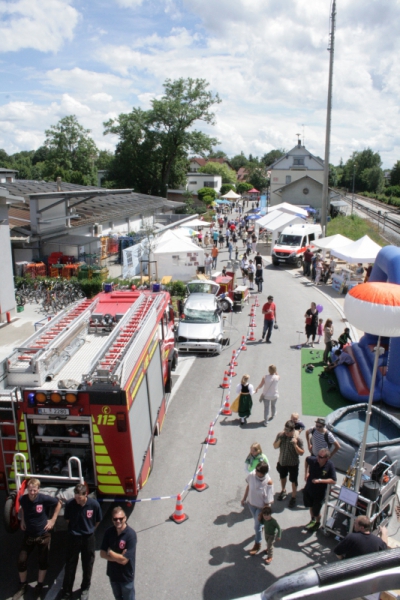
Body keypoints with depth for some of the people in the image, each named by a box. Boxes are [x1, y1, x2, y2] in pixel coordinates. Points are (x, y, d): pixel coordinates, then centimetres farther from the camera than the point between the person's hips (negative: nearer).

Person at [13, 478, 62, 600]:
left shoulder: (45, 498, -23)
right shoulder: (23, 499, -14)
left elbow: (58, 504, -5)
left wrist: (53, 520, -7)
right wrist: (22, 520, 4)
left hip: (43, 535, -2)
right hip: (28, 535, 2)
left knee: (43, 561, 10)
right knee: (21, 561, 4)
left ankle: (39, 586, 31)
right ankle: (23, 586, 28)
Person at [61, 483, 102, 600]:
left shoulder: (94, 504, -20)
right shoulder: (69, 504, -19)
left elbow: (98, 521, -2)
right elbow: (67, 519, 1)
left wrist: (90, 530, 4)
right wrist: (74, 529, 4)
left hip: (88, 538, 0)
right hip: (73, 538, 0)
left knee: (87, 565, 15)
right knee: (70, 566, 10)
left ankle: (85, 589, 37)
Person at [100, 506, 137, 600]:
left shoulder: (131, 534, -26)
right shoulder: (109, 532, -10)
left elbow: (124, 560, -26)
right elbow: (102, 553, -9)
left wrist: (110, 552, -14)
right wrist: (118, 557, -23)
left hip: (126, 576, -4)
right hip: (113, 574, 5)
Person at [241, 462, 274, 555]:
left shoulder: (268, 483, -35)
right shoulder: (252, 475, -24)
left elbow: (268, 501, -24)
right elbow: (248, 486, -3)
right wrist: (244, 498, 8)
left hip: (261, 507, -4)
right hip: (251, 503, 4)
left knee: (257, 526, 11)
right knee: (257, 521, 29)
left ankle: (257, 544, 37)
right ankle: (261, 526, 63)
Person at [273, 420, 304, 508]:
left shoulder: (298, 439, -24)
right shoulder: (280, 435, -16)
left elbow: (301, 453, -21)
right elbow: (275, 447, -6)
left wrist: (295, 444, -36)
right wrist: (279, 440, -25)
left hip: (293, 463, -4)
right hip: (282, 462, 4)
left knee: (293, 481, 13)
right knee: (282, 477, 26)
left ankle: (293, 497, 34)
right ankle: (283, 491, 52)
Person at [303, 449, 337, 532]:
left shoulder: (330, 466, -26)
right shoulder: (313, 460, -21)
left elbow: (333, 481, -22)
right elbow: (306, 459, 4)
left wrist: (320, 480, -30)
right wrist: (306, 472, 1)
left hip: (319, 492, -3)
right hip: (308, 489, 3)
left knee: (316, 512, 12)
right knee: (310, 506, 25)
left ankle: (317, 523, 44)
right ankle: (313, 520, 54)